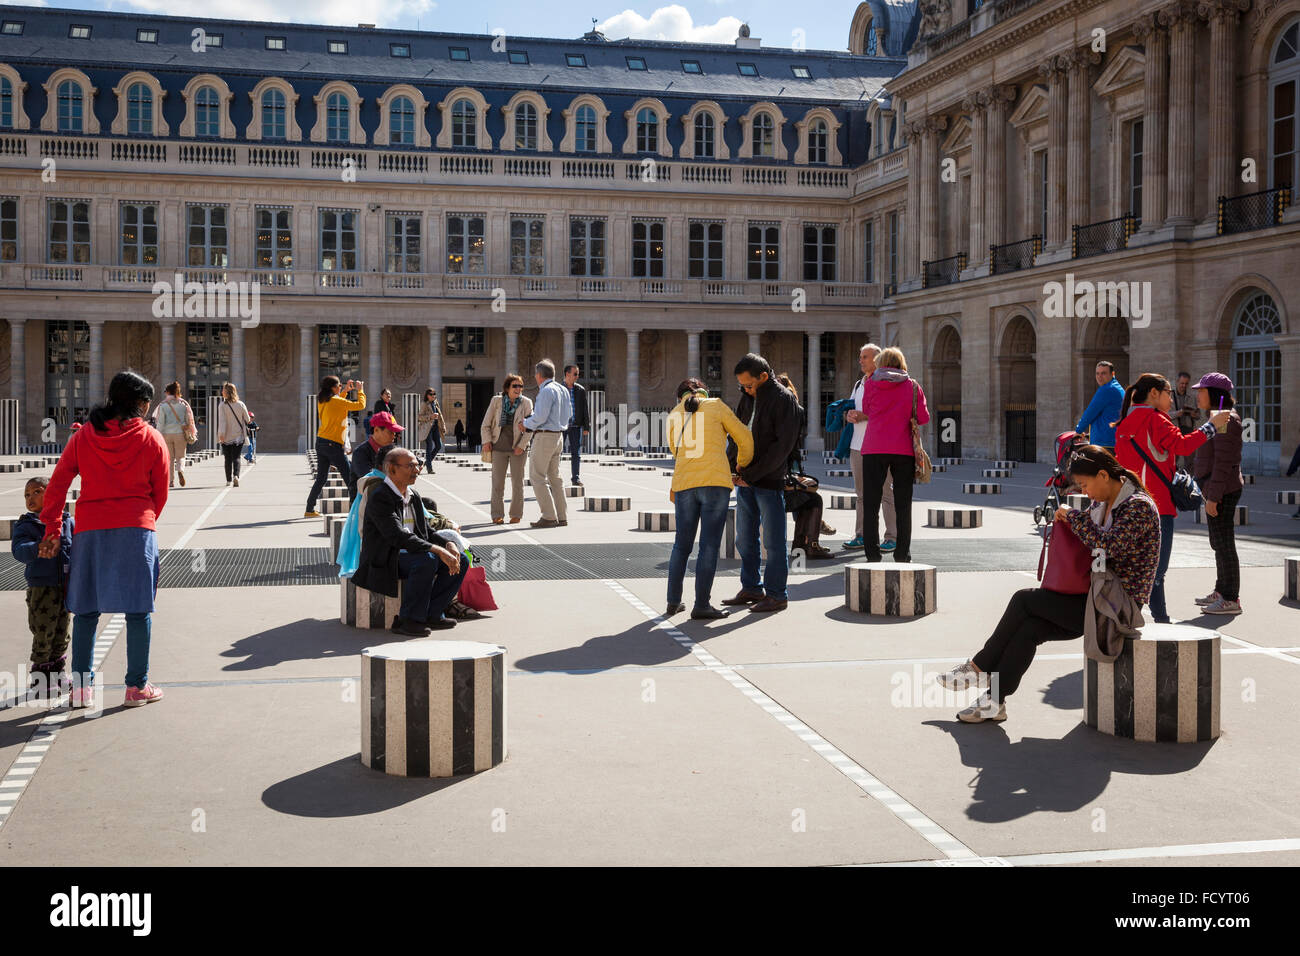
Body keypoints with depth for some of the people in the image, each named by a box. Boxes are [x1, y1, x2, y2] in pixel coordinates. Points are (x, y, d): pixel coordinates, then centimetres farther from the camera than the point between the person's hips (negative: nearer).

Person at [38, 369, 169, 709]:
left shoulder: (83, 436, 8)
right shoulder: (152, 439, 1)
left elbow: (57, 485, 6)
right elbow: (160, 493, 7)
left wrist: (53, 531, 11)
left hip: (90, 531, 3)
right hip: (136, 530, -3)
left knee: (86, 608, 11)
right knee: (137, 610, 3)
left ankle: (81, 686, 13)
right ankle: (137, 686, 6)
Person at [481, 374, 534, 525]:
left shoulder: (526, 403, -3)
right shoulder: (496, 401, -1)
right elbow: (485, 424, 6)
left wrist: (522, 445, -12)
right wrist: (487, 441, -5)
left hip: (518, 448, -1)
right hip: (499, 447, 1)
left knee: (517, 482, 2)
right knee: (497, 482, 1)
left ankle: (516, 515, 11)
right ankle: (497, 515, 8)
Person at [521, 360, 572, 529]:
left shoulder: (547, 391, -15)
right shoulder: (563, 390, 12)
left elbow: (539, 417, -21)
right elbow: (568, 415, 19)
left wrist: (525, 423, -2)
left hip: (544, 437, -9)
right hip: (558, 435, 9)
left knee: (537, 476, -4)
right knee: (554, 476, 12)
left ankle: (549, 517, -8)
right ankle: (562, 517, 10)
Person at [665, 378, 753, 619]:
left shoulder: (673, 417, 16)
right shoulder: (716, 406, 7)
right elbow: (745, 439, 10)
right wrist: (742, 468, 26)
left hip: (684, 485, 3)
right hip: (715, 482, -3)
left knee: (682, 545, 15)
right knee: (709, 546, -1)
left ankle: (673, 601, 18)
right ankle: (701, 605, -2)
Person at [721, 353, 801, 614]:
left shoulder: (784, 400, -10)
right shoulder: (747, 398, 12)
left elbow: (784, 444, -16)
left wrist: (752, 474, -17)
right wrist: (733, 469, 0)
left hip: (770, 481, -7)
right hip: (745, 479, 8)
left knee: (773, 540, -1)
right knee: (745, 539, 13)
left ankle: (777, 594, 6)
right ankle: (752, 588, 25)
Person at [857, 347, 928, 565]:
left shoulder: (870, 383, 4)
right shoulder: (912, 386, 3)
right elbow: (923, 418, 2)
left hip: (874, 449, 0)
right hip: (903, 449, 0)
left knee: (871, 503, 4)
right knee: (903, 504, 7)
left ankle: (872, 553, 0)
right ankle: (902, 554, 7)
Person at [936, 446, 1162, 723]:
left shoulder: (1139, 507, -14)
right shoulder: (1102, 504, 14)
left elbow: (1108, 547, -29)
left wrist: (1073, 516, -17)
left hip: (1118, 606, -8)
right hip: (1095, 600, 8)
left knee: (1024, 599, -12)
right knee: (1028, 628, -12)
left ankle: (979, 667, 1)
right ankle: (994, 700, -9)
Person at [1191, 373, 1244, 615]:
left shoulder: (1226, 420, -17)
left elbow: (1223, 461, -22)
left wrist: (1213, 496, -22)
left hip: (1222, 491, -11)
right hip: (1218, 490, 11)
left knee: (1223, 543, -6)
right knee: (1219, 543, 17)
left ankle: (1231, 600, -1)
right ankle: (1221, 592, 28)